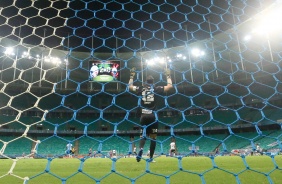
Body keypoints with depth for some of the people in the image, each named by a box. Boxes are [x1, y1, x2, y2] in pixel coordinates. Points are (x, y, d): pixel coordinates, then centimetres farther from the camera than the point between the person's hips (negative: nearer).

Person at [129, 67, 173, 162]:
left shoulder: (141, 89, 6)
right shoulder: (156, 89, 1)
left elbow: (130, 86, 20)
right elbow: (170, 86, 5)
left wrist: (132, 76, 29)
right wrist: (168, 76, 17)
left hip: (144, 116, 2)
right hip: (152, 116, -2)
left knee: (143, 135, 12)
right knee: (153, 137, 8)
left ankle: (140, 149, -19)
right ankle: (151, 158, 9)